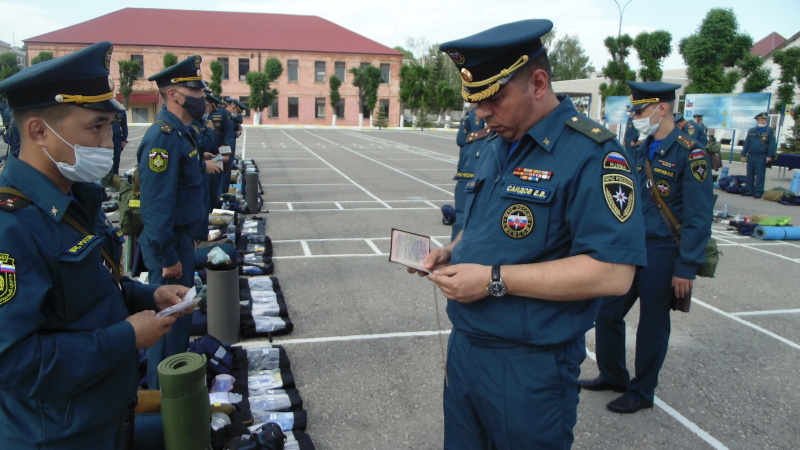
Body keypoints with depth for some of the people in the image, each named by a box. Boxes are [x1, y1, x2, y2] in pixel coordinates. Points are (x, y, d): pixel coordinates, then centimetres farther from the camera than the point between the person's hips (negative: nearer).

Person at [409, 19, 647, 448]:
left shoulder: (591, 153, -18)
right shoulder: (494, 147, 9)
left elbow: (613, 272, -26)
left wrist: (495, 280, -25)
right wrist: (451, 252, 1)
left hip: (528, 369, -7)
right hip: (463, 349, 8)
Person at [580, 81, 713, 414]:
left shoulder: (689, 153, -14)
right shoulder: (641, 150, 8)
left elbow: (699, 218, -16)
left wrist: (686, 268, -17)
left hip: (662, 253, -7)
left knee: (652, 325, 7)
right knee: (607, 313, 12)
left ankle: (641, 392, 25)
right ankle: (612, 376, 32)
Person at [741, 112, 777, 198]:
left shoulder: (770, 131, 3)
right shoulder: (751, 131, 12)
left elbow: (772, 144, -1)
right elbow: (746, 143, 13)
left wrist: (770, 156, -9)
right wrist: (743, 154, 7)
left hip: (762, 157, -3)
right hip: (750, 156, 3)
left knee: (760, 175, -3)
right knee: (750, 174, 7)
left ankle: (758, 192, 0)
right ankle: (749, 190, 13)